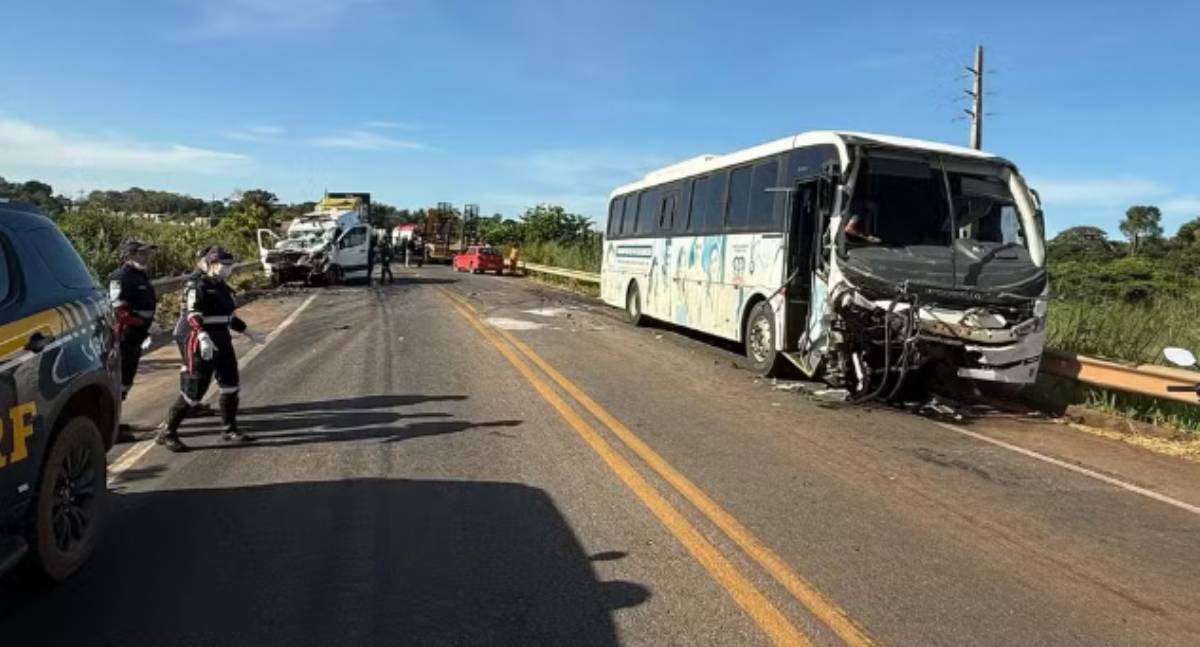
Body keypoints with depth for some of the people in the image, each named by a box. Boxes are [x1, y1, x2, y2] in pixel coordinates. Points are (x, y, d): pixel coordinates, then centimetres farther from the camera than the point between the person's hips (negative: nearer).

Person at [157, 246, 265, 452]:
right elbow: (193, 316, -25)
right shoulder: (197, 286, -12)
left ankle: (229, 430, 21)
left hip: (223, 343, 8)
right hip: (201, 345, -8)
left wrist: (250, 334, 29)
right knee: (192, 393, -4)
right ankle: (167, 433, 9)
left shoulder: (223, 287, 14)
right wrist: (203, 337, -40)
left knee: (231, 387, 8)